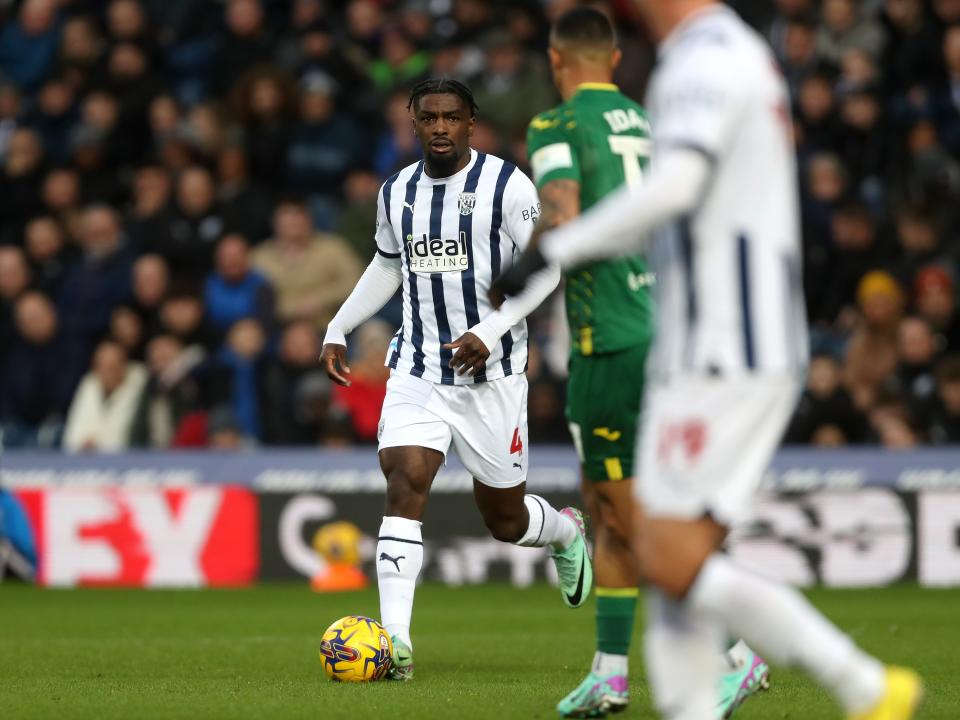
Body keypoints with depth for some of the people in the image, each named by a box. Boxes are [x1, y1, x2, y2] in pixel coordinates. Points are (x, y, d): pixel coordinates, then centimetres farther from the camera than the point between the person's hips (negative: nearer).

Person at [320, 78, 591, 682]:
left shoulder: (507, 185, -8)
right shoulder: (397, 192, 7)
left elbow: (545, 266, -9)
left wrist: (491, 331, -20)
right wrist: (339, 327, 17)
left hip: (492, 372, -3)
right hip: (417, 371, 3)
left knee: (505, 519, 8)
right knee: (405, 484, -18)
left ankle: (568, 532, 45)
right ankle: (395, 639, -22)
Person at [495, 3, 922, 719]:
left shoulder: (703, 61, -14)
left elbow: (672, 186, -29)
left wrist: (555, 251, -23)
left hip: (725, 357, -10)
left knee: (673, 562, -11)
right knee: (673, 562, 7)